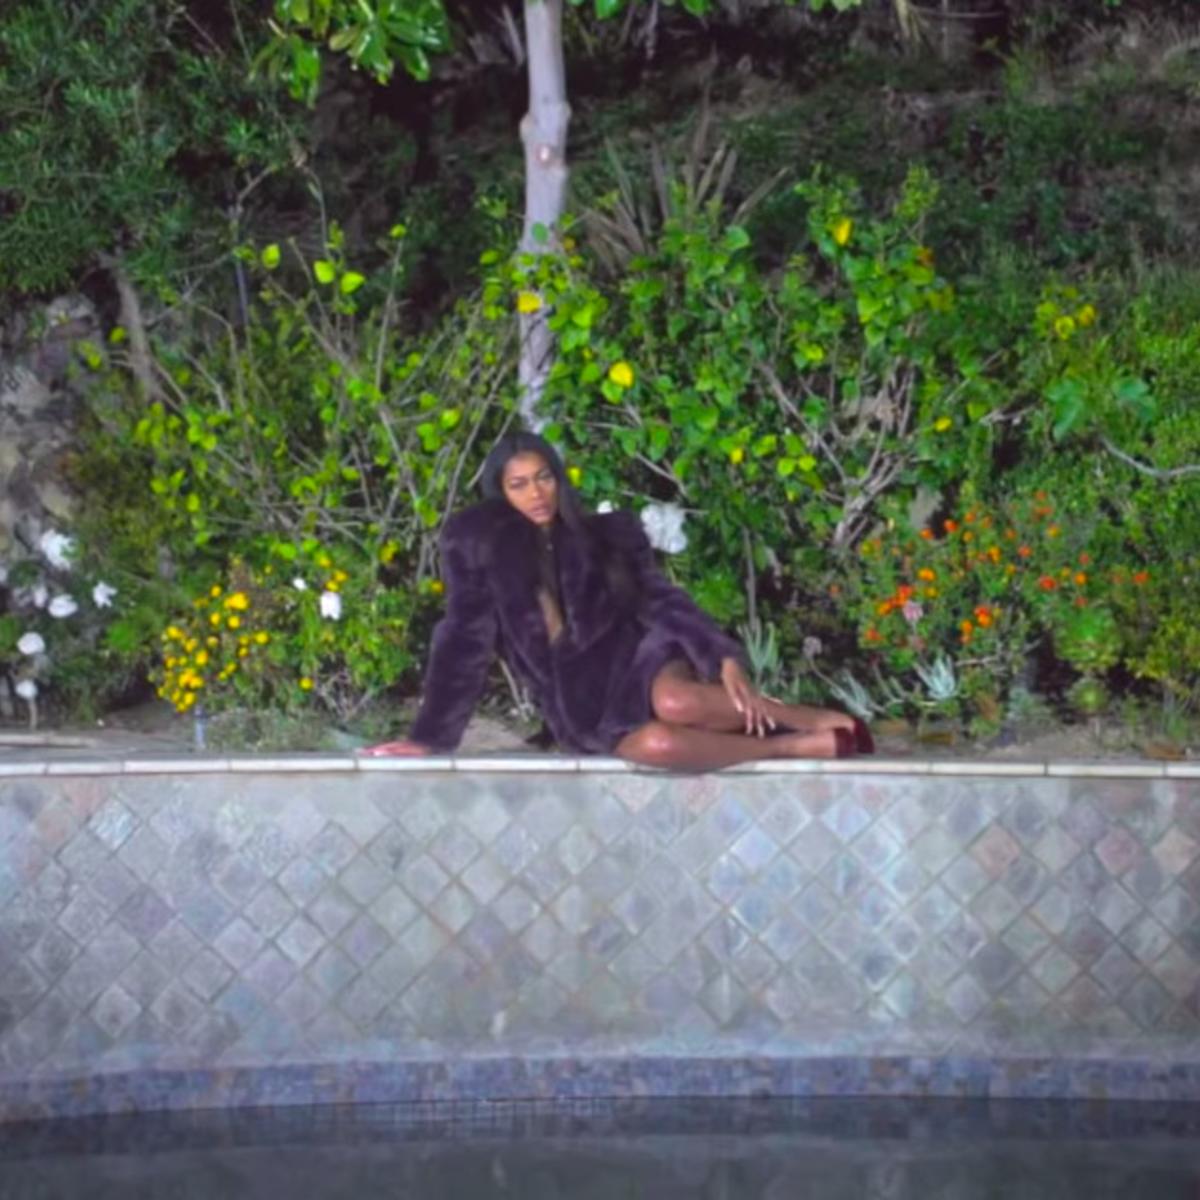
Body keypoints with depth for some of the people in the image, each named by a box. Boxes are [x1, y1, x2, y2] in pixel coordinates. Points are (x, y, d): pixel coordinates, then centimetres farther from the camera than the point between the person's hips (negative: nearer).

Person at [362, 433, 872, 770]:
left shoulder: (609, 534, 9)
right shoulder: (478, 545, 5)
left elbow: (662, 600, 0)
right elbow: (465, 640, 4)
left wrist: (725, 660, -15)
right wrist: (429, 737, -3)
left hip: (631, 657, 1)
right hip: (579, 706, -1)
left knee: (677, 703, -38)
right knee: (659, 744, -36)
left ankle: (822, 721, -19)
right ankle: (809, 746, -21)